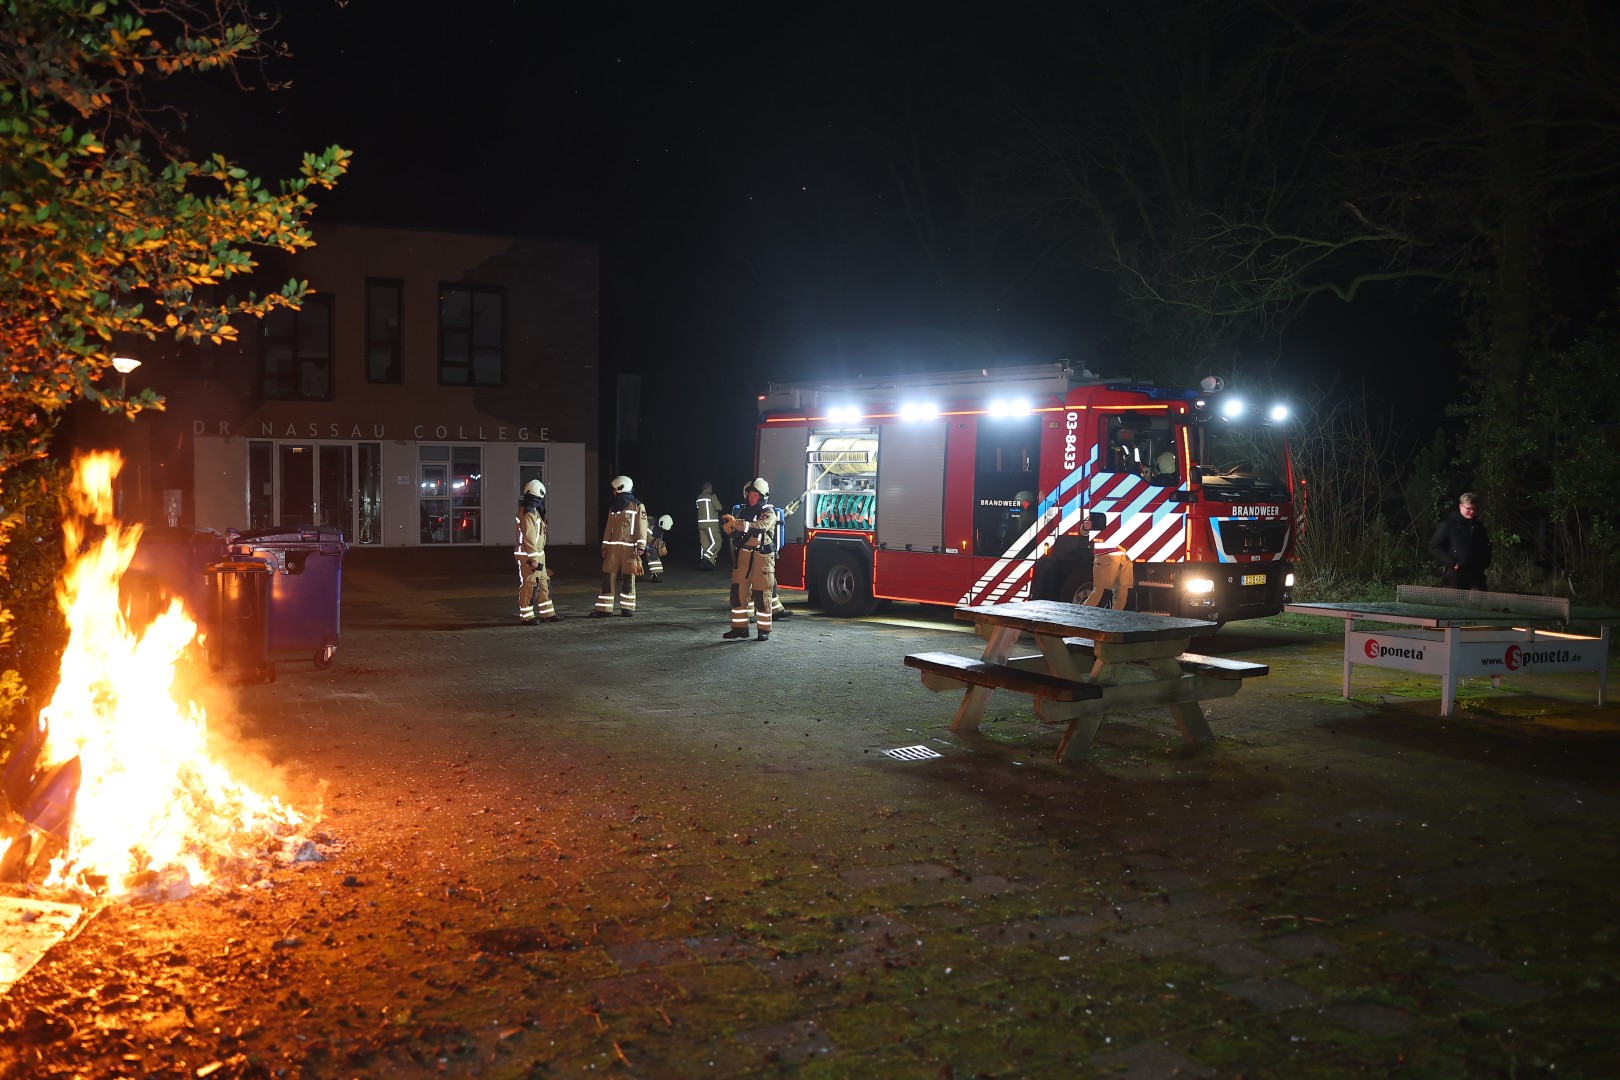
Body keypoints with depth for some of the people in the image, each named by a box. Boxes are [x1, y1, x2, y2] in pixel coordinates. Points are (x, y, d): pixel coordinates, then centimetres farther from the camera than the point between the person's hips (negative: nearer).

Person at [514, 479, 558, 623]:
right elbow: (529, 538, -21)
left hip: (537, 556, 11)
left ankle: (547, 613, 20)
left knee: (544, 584, 14)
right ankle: (527, 616, 1)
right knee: (529, 585, -5)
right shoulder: (529, 513, -17)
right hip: (529, 556, -11)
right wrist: (533, 559, -22)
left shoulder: (534, 511, 16)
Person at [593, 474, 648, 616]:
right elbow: (608, 528, 17)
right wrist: (604, 546, 11)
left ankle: (628, 608, 10)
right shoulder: (613, 507, 17)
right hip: (613, 547, 5)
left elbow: (641, 528, -5)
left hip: (629, 547, -5)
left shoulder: (637, 506, -1)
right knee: (608, 577, -1)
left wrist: (640, 547, -13)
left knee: (628, 579, 0)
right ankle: (604, 608, 1)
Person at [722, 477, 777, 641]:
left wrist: (737, 523, -32)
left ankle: (764, 629, 6)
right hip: (743, 555, 5)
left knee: (761, 594, -3)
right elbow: (733, 532, 16)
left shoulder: (768, 512, -4)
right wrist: (728, 527, -8)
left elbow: (760, 527, -24)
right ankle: (739, 627, 11)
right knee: (738, 591, 3)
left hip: (762, 557, -5)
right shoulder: (743, 510, 14)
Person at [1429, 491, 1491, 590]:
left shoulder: (1479, 526, 12)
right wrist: (1451, 563, -15)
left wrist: (1484, 563, 8)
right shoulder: (1449, 524, -4)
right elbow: (1434, 547, -7)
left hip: (1476, 575, 5)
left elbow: (1486, 548, 26)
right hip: (1454, 574, -5)